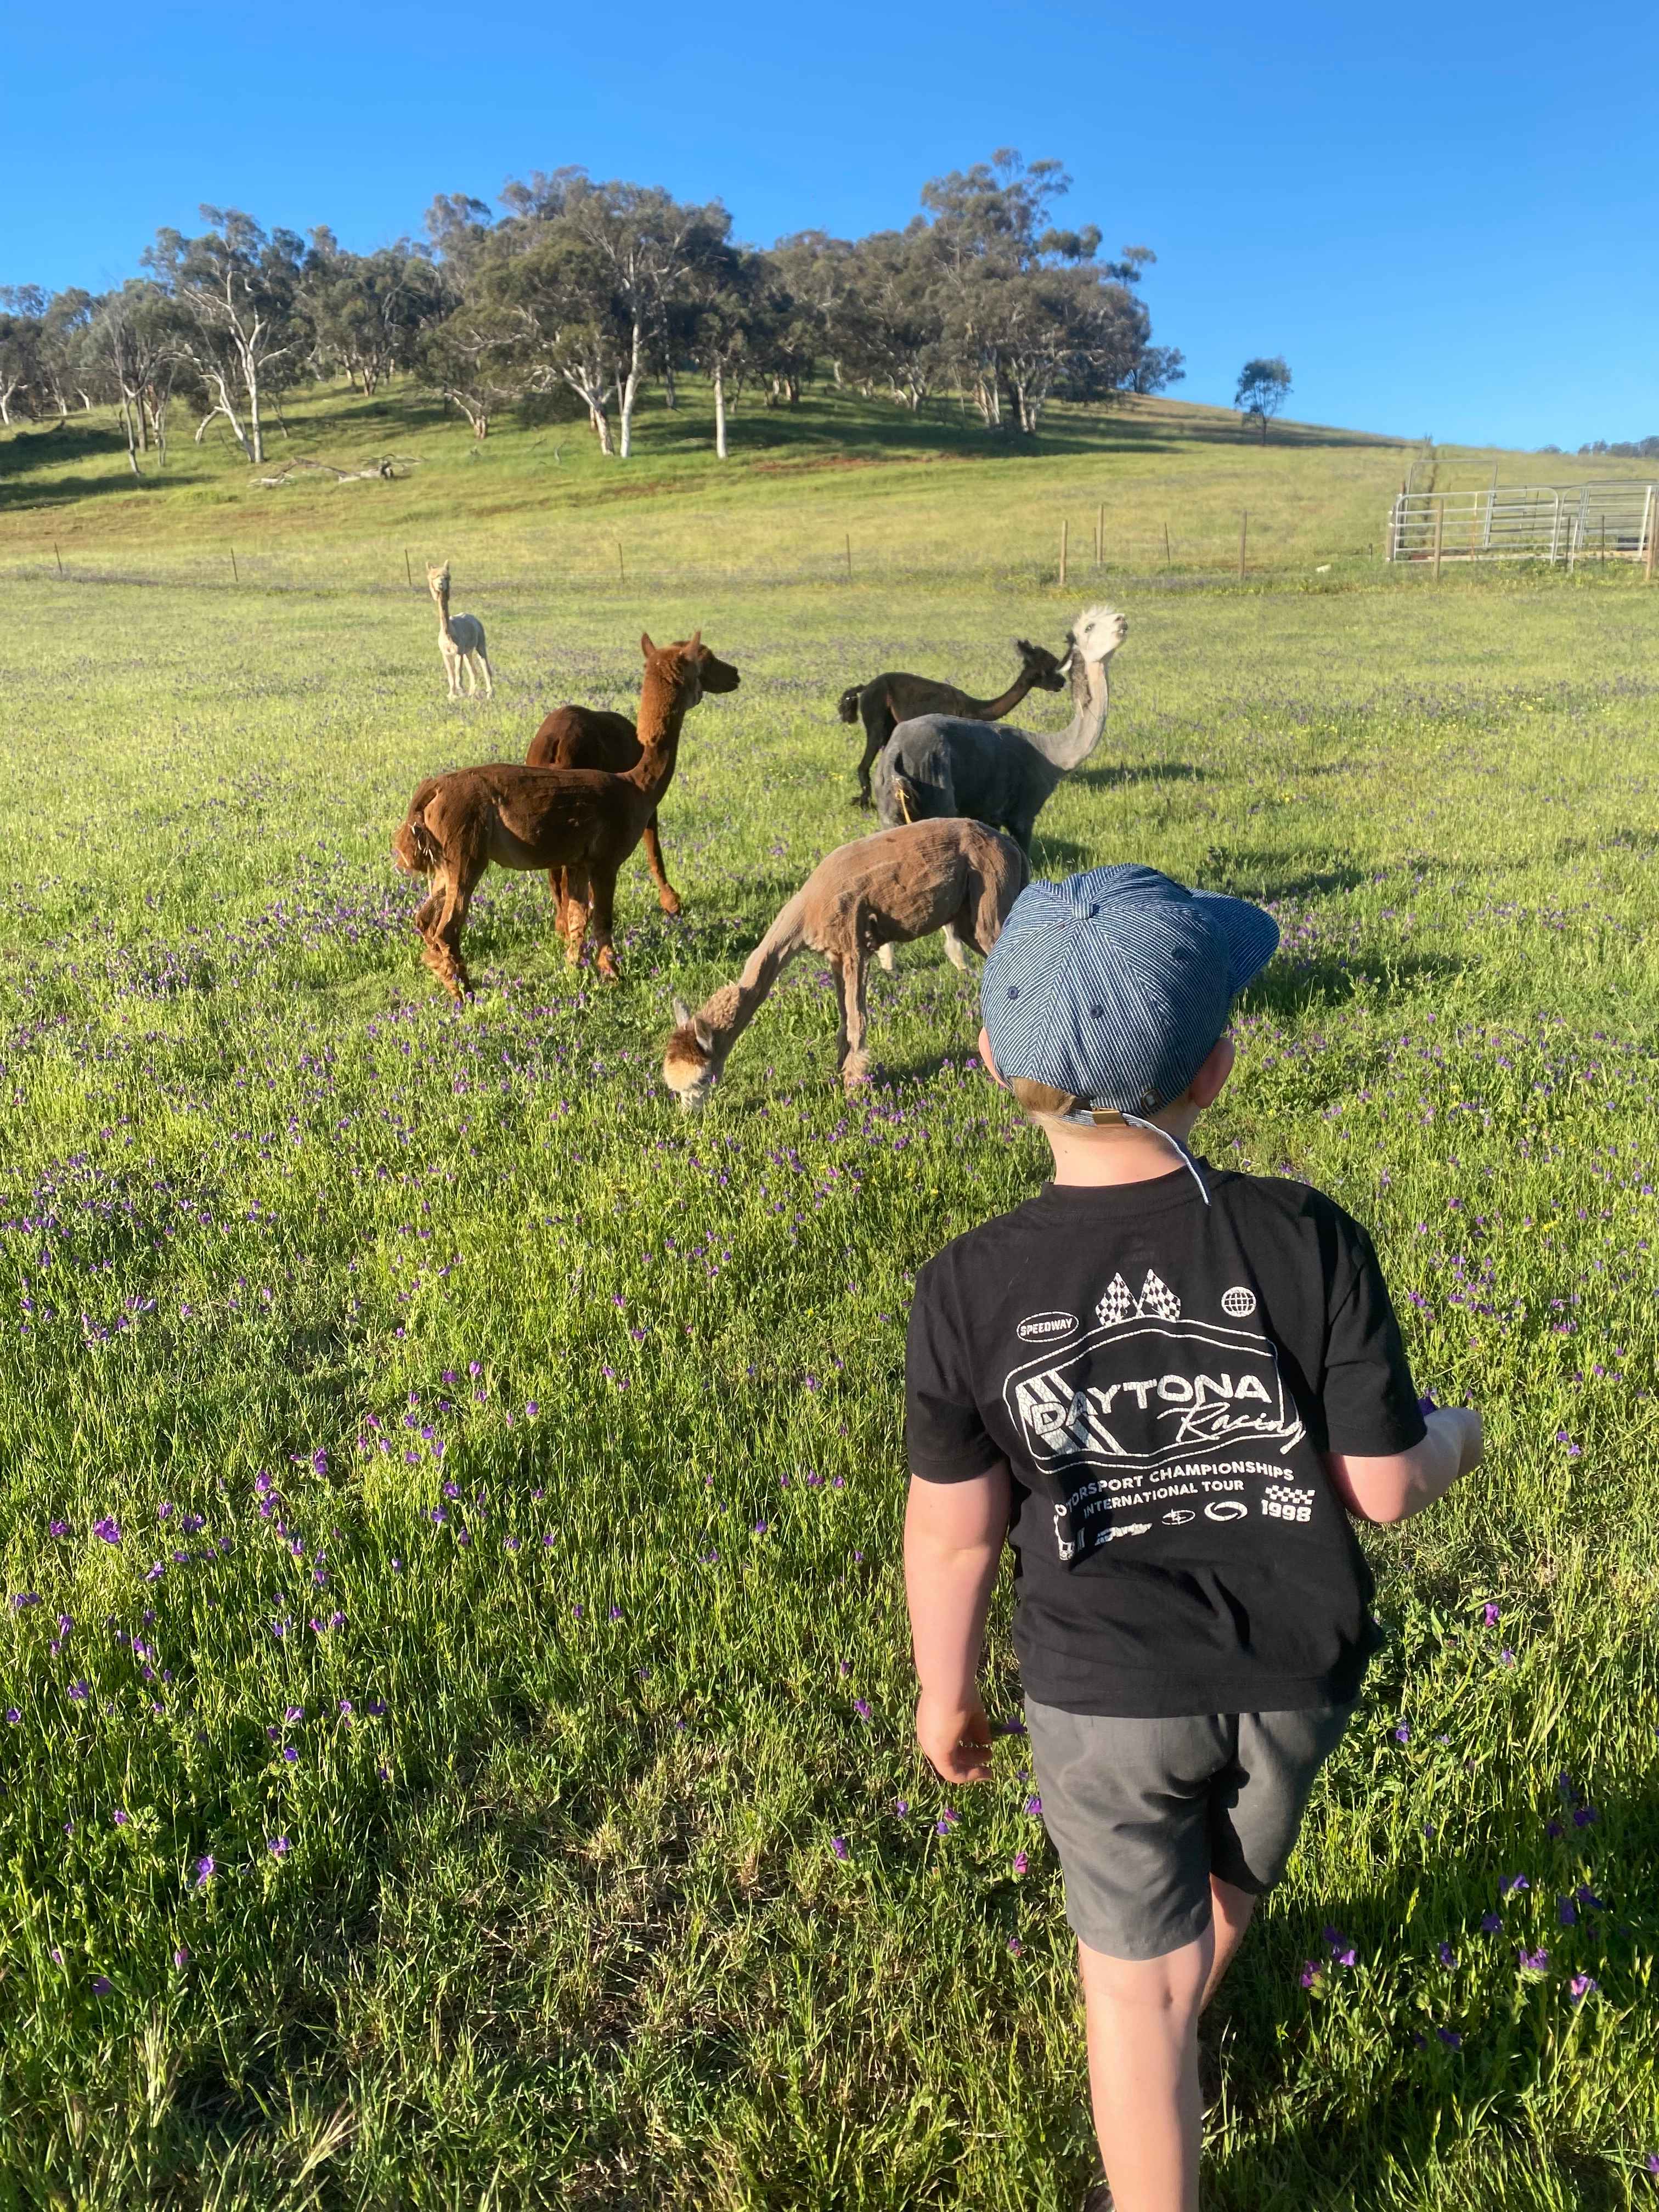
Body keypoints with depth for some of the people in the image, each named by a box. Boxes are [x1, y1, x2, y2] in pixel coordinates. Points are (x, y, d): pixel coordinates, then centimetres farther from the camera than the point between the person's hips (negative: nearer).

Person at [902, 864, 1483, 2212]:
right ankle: (1173, 2035, 63)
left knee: (1135, 1973, 19)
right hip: (1296, 1671, 4)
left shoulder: (970, 1292, -21)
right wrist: (1454, 1436, 11)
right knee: (1231, 1877, 33)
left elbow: (953, 1532, -12)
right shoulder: (1310, 1242, -20)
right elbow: (1385, 1485, -12)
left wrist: (945, 1693, 5)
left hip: (1106, 1693, -3)